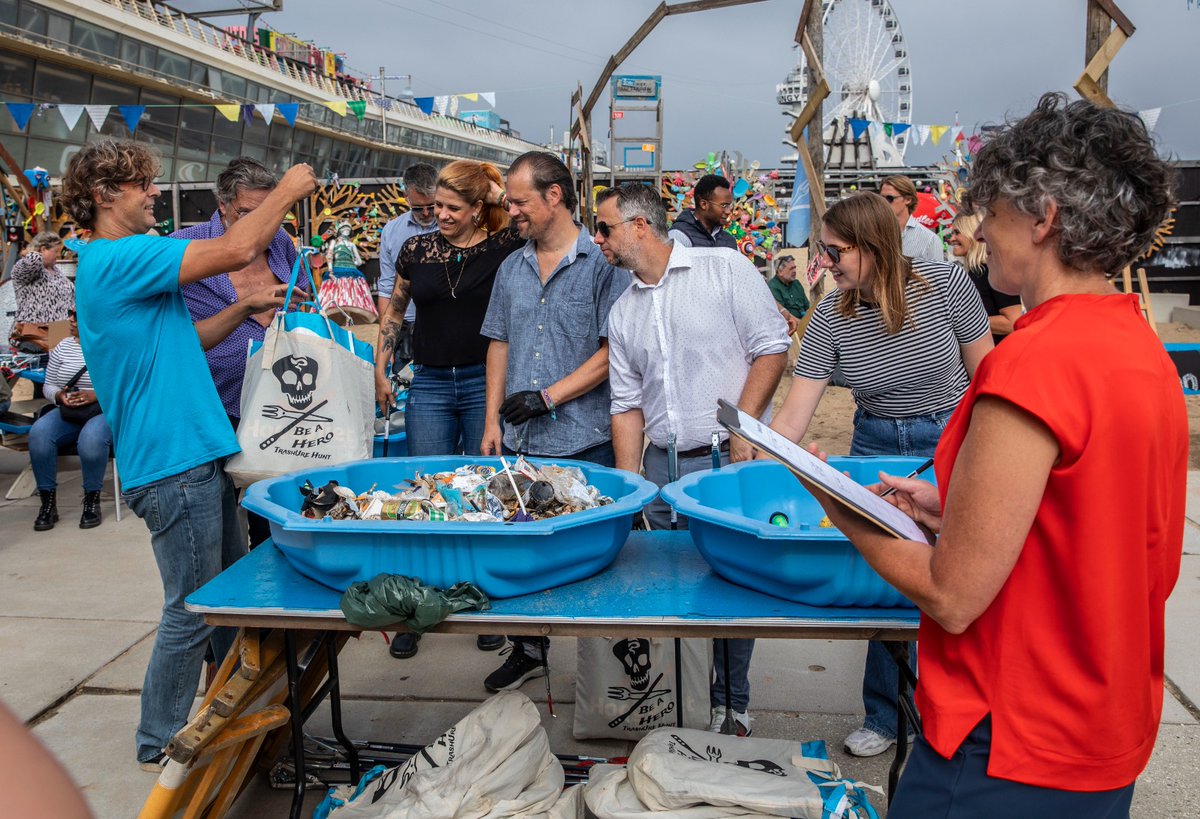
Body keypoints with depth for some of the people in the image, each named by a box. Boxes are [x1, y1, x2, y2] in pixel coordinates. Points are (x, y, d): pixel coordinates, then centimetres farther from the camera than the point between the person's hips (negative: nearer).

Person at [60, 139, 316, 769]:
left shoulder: (125, 263, 17)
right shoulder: (115, 260, -16)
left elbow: (181, 344, 22)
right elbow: (236, 251, -22)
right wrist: (288, 190, -8)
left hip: (197, 455, 10)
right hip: (171, 463, -10)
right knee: (192, 611, 1)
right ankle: (160, 742, 18)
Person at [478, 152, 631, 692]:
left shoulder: (603, 263, -6)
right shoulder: (511, 269, 13)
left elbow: (614, 350, -12)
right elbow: (499, 345, 16)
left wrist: (549, 395, -16)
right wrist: (492, 419, 9)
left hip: (584, 443, -5)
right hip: (520, 443, 6)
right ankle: (529, 650, 30)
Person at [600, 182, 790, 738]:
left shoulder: (724, 268, -1)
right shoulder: (623, 312, 14)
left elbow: (772, 347, -5)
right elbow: (627, 404, 13)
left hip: (731, 461, -5)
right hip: (662, 467, 5)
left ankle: (731, 704, 18)